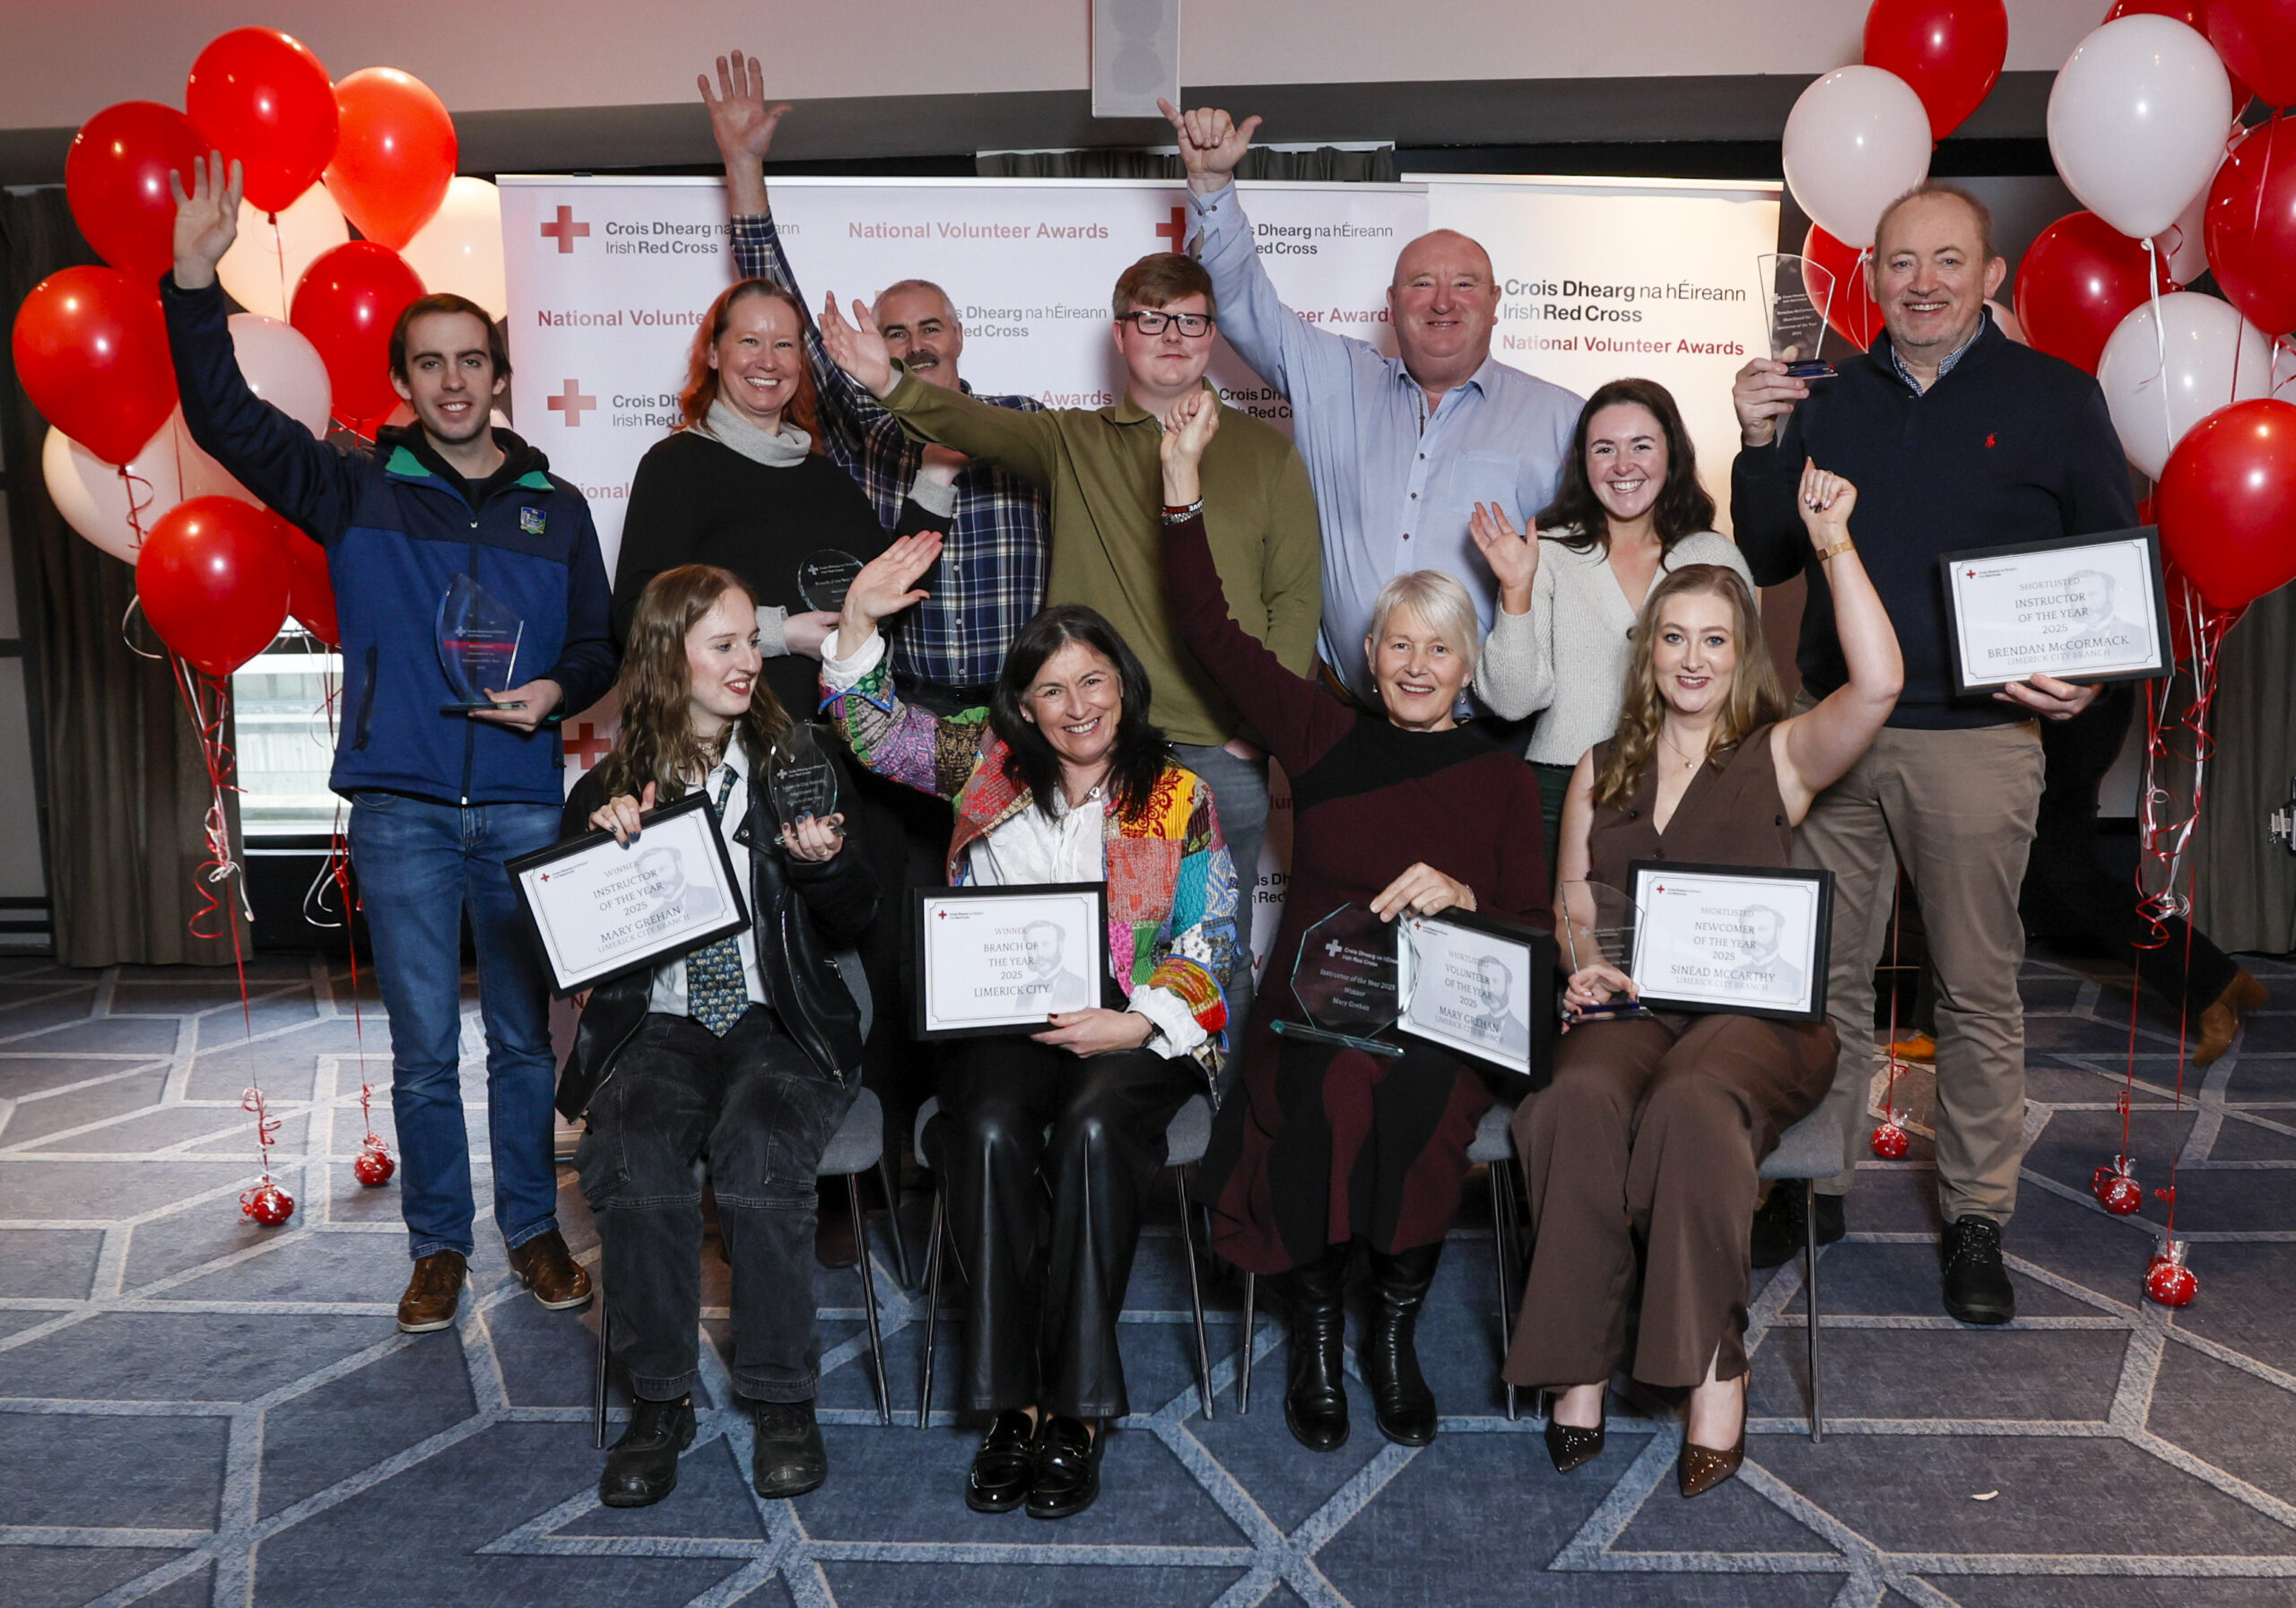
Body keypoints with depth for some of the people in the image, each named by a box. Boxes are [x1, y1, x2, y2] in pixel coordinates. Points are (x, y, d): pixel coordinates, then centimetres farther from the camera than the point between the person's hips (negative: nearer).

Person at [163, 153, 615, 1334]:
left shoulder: (556, 509, 9)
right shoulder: (356, 490, 6)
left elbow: (599, 649, 13)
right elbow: (226, 419, -5)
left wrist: (557, 690, -8)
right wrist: (195, 282, -16)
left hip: (523, 807, 1)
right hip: (400, 810, -1)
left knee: (524, 1036, 9)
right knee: (424, 1047, 5)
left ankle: (532, 1229, 24)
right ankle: (438, 1245, 20)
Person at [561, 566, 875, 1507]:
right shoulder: (608, 790, 9)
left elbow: (855, 924, 9)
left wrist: (826, 861, -13)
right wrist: (602, 846, -8)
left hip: (781, 1022, -1)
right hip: (657, 1023, 1)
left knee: (758, 1154, -30)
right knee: (631, 1157, -29)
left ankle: (783, 1398, -13)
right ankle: (659, 1400, -11)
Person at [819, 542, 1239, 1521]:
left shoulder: (1179, 797, 8)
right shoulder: (988, 764, 14)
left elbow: (1211, 943, 6)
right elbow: (880, 734, 11)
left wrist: (1135, 1023, -9)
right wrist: (859, 621, -3)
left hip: (1133, 1026, -1)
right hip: (1002, 1019, 2)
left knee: (1094, 1128, -33)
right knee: (989, 1130, -31)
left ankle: (1076, 1408, -25)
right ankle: (1013, 1400, -22)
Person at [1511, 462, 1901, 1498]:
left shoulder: (1779, 756, 10)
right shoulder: (1600, 772, 20)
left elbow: (1878, 683, -10)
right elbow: (1570, 912, 21)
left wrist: (1833, 545, -8)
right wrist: (1577, 972, -1)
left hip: (1756, 1013, -2)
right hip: (1631, 1009, 2)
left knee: (1691, 1104, -37)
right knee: (1581, 1100, -33)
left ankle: (1714, 1367, -24)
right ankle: (1580, 1368, -25)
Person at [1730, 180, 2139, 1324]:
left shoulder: (2054, 397, 4)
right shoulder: (1828, 396, 10)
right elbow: (1768, 561, 9)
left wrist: (2088, 674, -11)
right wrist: (1761, 446, -6)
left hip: (1978, 740, -2)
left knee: (1980, 989, 6)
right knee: (1824, 974, 8)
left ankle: (1976, 1219, 19)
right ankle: (1816, 1185, 23)